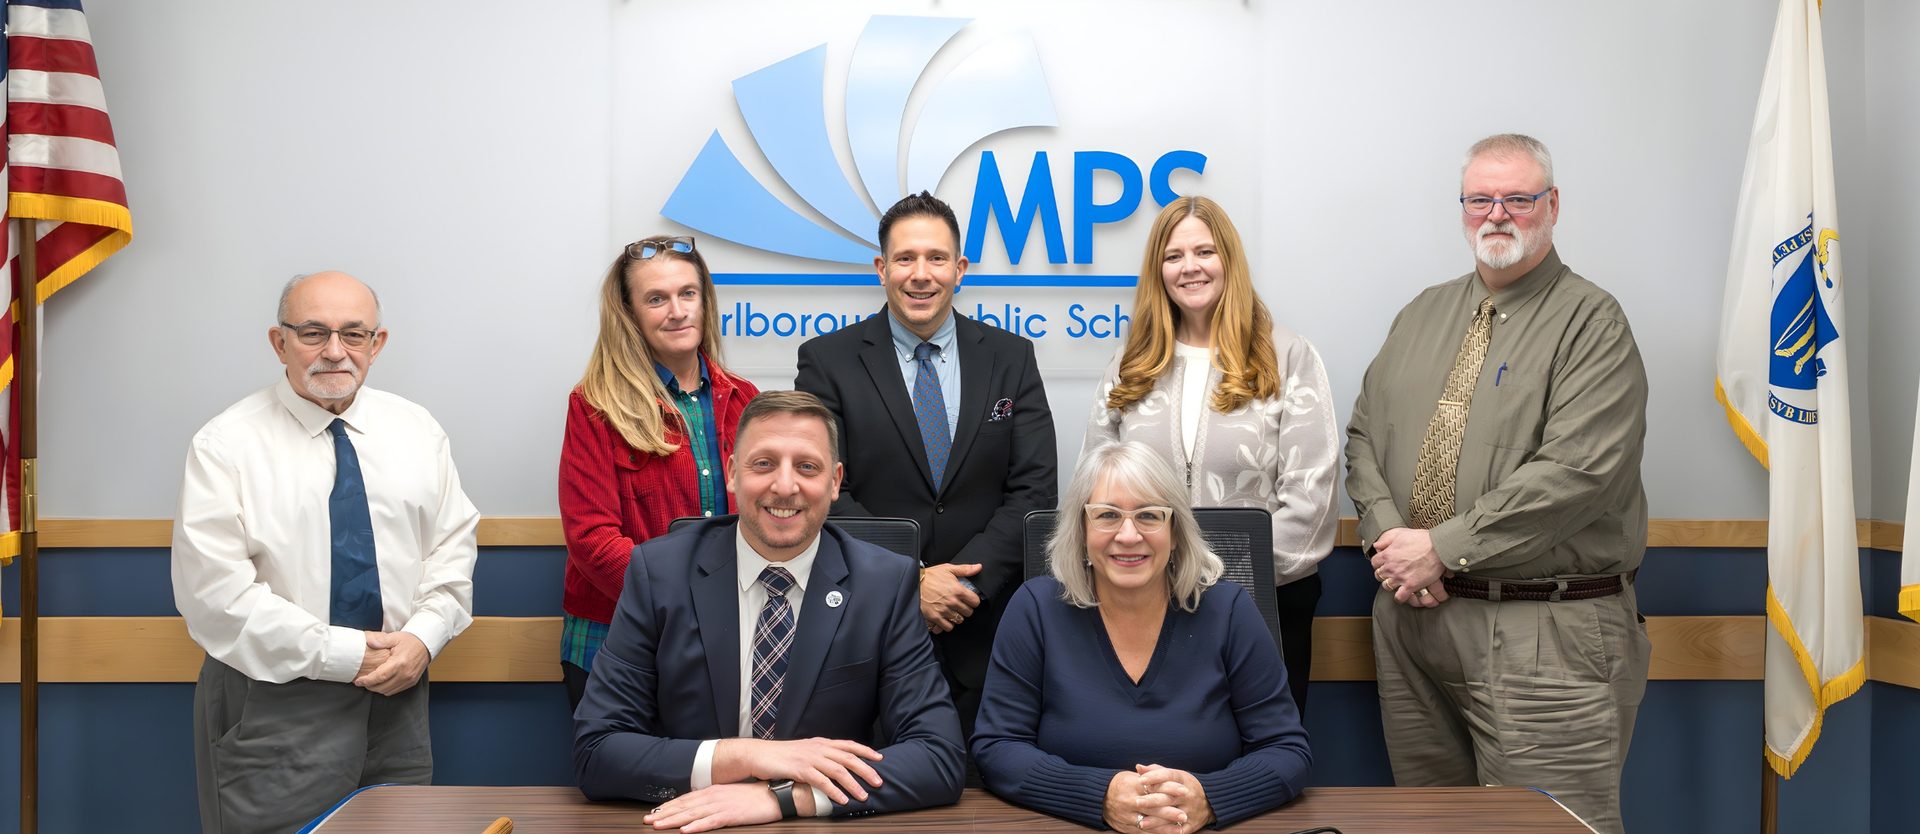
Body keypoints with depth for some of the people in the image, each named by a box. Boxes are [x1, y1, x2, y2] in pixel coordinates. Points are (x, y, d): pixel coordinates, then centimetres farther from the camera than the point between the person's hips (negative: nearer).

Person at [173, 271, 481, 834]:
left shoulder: (417, 431, 7)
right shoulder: (227, 445, -6)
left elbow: (453, 545, 7)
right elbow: (214, 592, -13)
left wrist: (424, 636, -10)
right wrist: (339, 655, -16)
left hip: (397, 696, 4)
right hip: (275, 708, -4)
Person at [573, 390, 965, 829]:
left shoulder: (887, 583, -4)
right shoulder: (657, 572, -3)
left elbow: (940, 758, -10)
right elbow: (594, 753, -7)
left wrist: (782, 797, -21)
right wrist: (746, 756, -19)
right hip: (688, 826, -1)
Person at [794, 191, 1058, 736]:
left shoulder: (1011, 358, 8)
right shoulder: (827, 361, 2)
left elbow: (1035, 489, 1)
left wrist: (966, 580, -12)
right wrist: (909, 581, -15)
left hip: (986, 634, 2)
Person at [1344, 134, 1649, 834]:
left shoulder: (1591, 322, -6)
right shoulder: (1421, 316, 15)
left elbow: (1575, 472, -18)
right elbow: (1363, 437, 13)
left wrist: (1442, 547, -17)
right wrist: (1389, 537, -6)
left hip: (1544, 632, -6)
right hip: (1413, 613, 6)